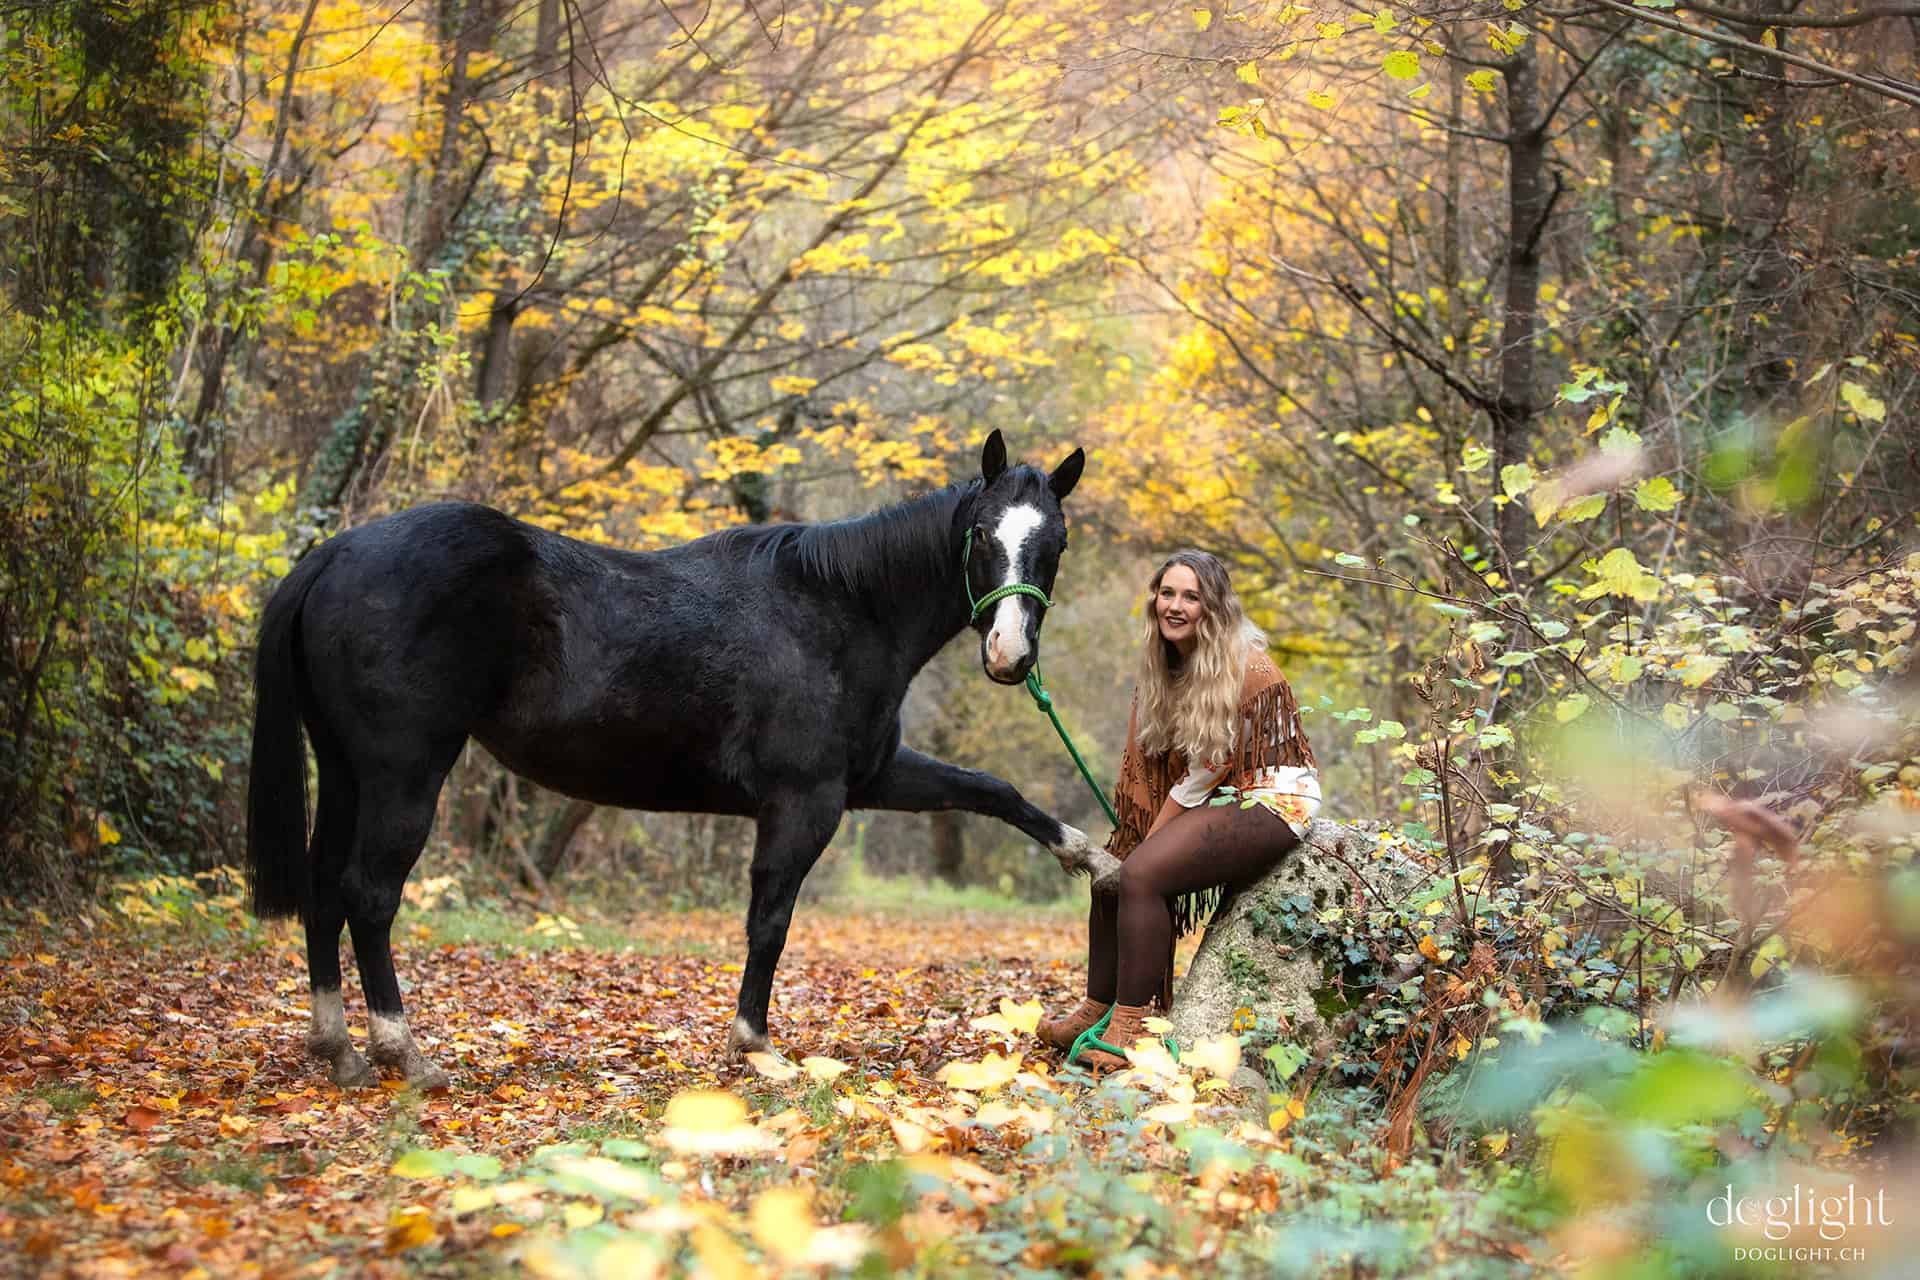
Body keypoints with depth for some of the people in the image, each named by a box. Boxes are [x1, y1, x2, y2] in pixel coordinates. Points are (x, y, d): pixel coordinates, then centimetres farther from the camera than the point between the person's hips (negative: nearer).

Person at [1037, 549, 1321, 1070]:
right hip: (1218, 802, 9)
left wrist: (1151, 839, -12)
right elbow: (1146, 766, 9)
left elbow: (1208, 770, -17)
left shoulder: (1245, 668, -18)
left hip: (1270, 803, -9)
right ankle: (1096, 1010, 10)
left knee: (1142, 873, -24)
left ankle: (1128, 1027, -21)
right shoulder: (1163, 667, 8)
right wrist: (1137, 840, -4)